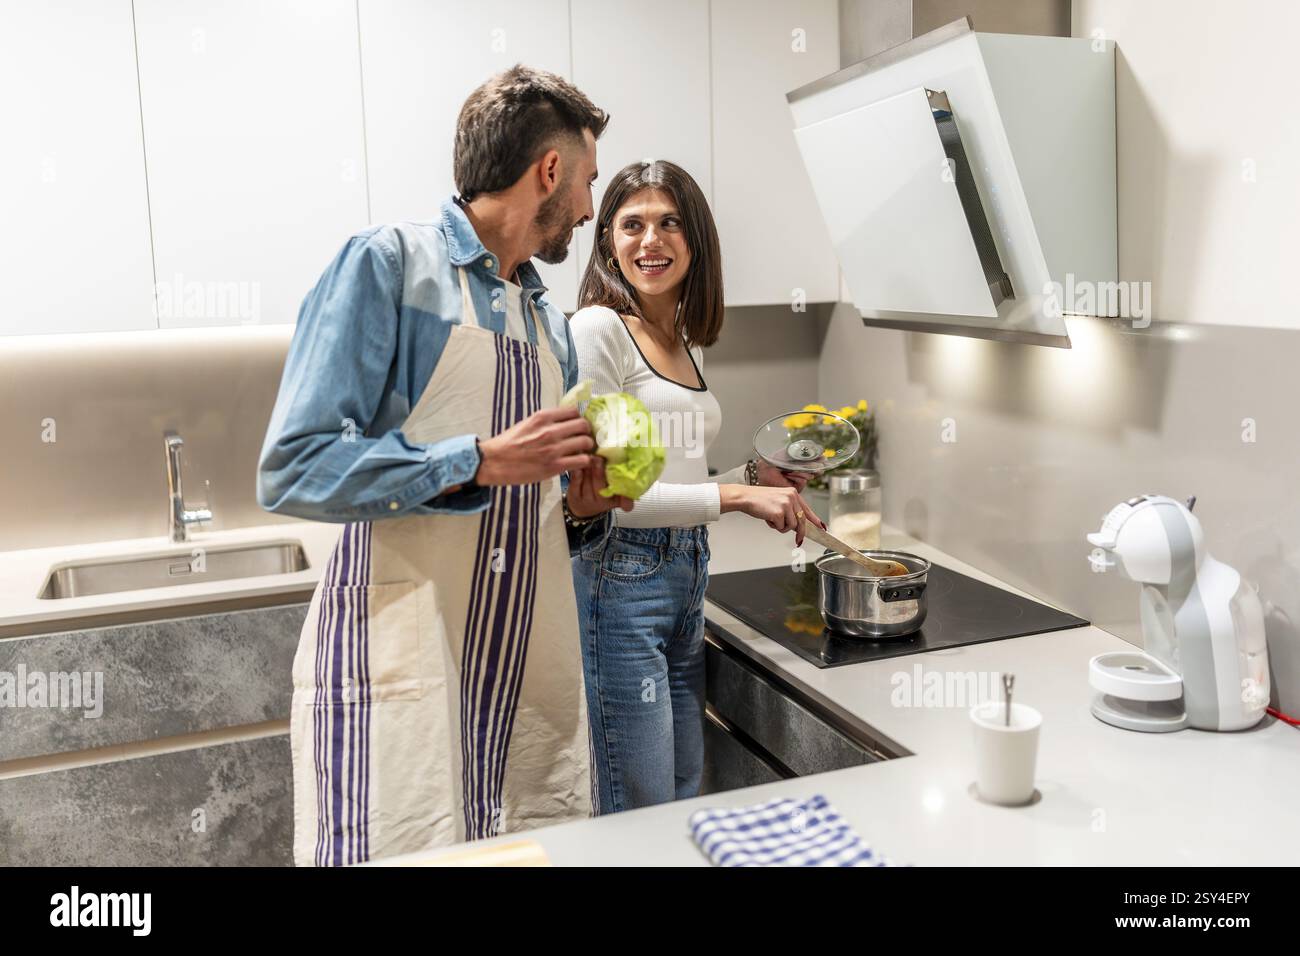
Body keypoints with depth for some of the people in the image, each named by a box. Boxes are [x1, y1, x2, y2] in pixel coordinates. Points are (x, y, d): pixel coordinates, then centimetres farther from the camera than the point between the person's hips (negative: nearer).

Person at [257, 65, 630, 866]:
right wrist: (480, 462, -19)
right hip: (401, 667, -6)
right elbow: (293, 469, -14)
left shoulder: (551, 321, 17)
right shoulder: (390, 263, -6)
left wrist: (581, 501, 3)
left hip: (532, 665, 7)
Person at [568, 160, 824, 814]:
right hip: (618, 581, -8)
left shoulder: (689, 343, 15)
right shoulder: (598, 330, -10)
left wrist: (754, 478, 10)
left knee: (685, 794, 17)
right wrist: (733, 496, -19)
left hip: (687, 576, 8)